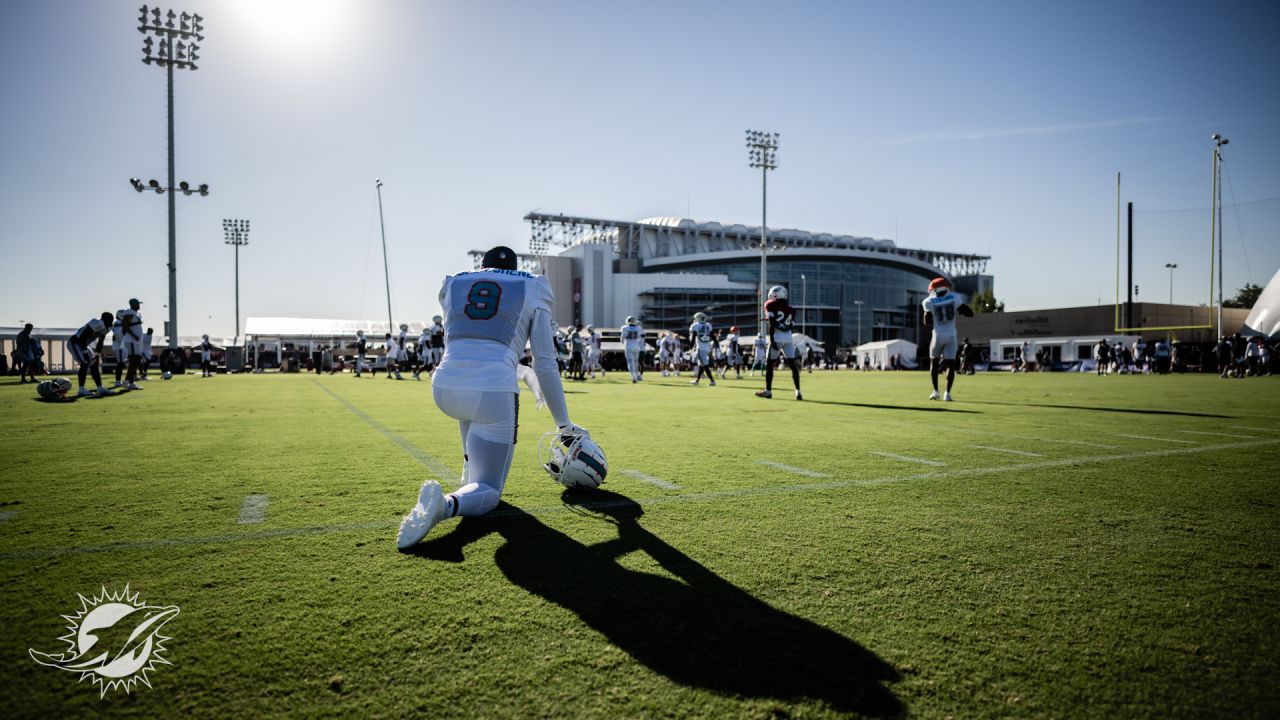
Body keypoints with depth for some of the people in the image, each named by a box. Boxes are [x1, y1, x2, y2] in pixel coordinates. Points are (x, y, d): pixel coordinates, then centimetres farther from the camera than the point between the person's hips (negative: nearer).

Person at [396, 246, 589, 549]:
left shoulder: (453, 286, 21)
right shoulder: (531, 292, 14)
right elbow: (546, 366, 11)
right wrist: (564, 424, 19)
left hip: (445, 389, 4)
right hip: (493, 393, -4)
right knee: (488, 492, 7)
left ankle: (470, 470, 34)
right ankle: (447, 503, -27)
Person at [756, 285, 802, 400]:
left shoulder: (771, 306, -1)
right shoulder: (791, 309, 15)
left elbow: (772, 325, -9)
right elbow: (791, 325, 12)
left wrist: (771, 341, -12)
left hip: (777, 338, -5)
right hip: (788, 338, 5)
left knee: (769, 364, 6)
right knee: (792, 364, 4)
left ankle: (768, 391, 10)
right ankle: (798, 391, -2)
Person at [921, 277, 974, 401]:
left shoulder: (930, 302, -6)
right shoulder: (954, 298, -1)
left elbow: (927, 323, 1)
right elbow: (970, 313, 1)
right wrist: (958, 310, 14)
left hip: (938, 336, -1)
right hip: (951, 336, 1)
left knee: (934, 362, 17)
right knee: (951, 365, 4)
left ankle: (935, 391, 12)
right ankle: (947, 393, -4)